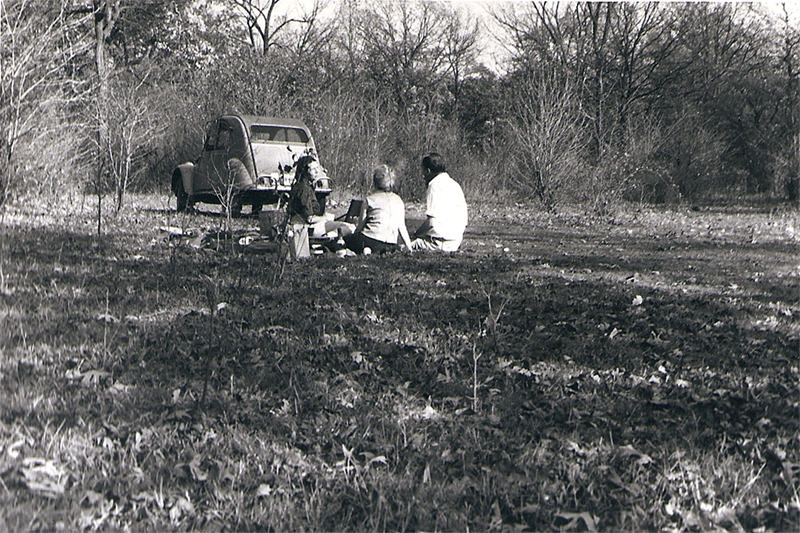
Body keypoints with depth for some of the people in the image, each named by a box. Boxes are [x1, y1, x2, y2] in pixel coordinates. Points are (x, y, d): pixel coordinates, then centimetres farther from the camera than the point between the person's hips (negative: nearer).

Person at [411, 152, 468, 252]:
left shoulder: (435, 186, -11)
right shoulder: (455, 185, 15)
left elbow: (432, 222, -20)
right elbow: (463, 222, 14)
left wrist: (417, 233, -3)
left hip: (441, 242, -9)